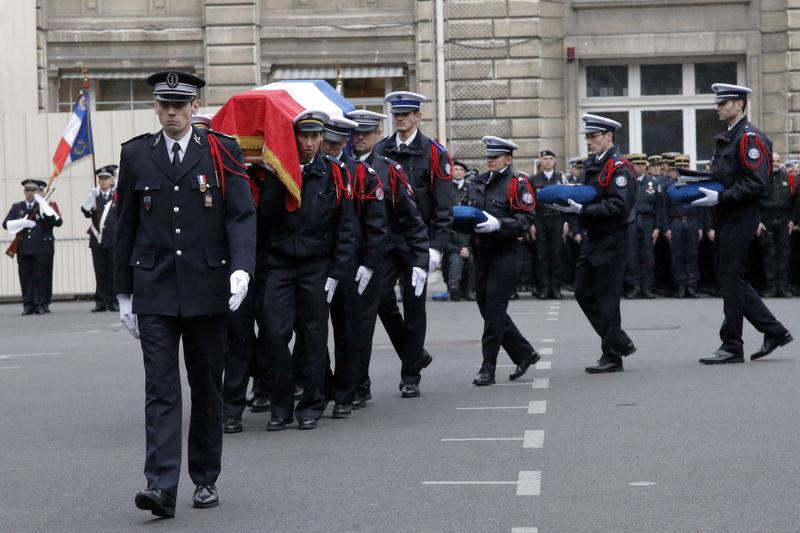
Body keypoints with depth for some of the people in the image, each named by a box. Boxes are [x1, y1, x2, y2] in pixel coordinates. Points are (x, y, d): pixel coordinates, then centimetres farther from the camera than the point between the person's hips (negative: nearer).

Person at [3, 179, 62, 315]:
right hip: (23, 248, 3)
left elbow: (58, 222, -9)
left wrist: (44, 207, -17)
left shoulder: (47, 206, 6)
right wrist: (22, 223, -9)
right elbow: (6, 224, 6)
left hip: (42, 248, -3)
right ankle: (28, 305, 7)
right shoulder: (17, 207, 14)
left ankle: (42, 304, 3)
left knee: (41, 277, -2)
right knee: (25, 277, 2)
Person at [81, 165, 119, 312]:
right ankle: (101, 301, 9)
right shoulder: (95, 195, 9)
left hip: (113, 240, -3)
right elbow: (87, 213, -1)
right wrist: (91, 198, -13)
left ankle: (113, 301, 4)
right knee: (100, 272, 5)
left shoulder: (118, 195, 2)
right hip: (97, 239, 3)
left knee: (113, 271, 0)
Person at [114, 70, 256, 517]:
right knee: (161, 390, -8)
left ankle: (206, 480, 21)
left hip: (207, 291, 0)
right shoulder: (136, 154, 8)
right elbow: (126, 227, 12)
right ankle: (162, 486, -13)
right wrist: (124, 293, 11)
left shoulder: (222, 151, 2)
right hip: (154, 294, 1)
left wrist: (242, 268, -21)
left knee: (208, 388, 9)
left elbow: (242, 215, -4)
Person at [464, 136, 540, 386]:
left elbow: (526, 219, -13)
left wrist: (498, 224, -26)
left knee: (494, 309, -8)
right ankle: (524, 353, 26)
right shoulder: (478, 183, 13)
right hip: (482, 252, 7)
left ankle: (488, 369, -3)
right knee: (487, 308, 10)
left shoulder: (517, 183, -6)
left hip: (506, 252, -7)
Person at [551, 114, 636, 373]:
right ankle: (620, 342, 20)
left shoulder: (619, 168, -15)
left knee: (607, 297, -3)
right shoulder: (592, 164, 12)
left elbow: (618, 207, -24)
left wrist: (582, 209, -25)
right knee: (583, 291, 11)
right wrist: (571, 202, 0)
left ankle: (612, 357, 7)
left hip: (611, 240, -9)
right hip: (593, 238, 9)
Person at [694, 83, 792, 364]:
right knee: (731, 280, 11)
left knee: (730, 278, -6)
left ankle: (731, 346, 1)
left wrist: (720, 198, -22)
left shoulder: (749, 137, -13)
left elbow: (757, 183, -21)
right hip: (727, 218, 10)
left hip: (740, 218, -10)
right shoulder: (726, 138, 17)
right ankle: (775, 331, 17)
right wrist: (707, 191, 7)